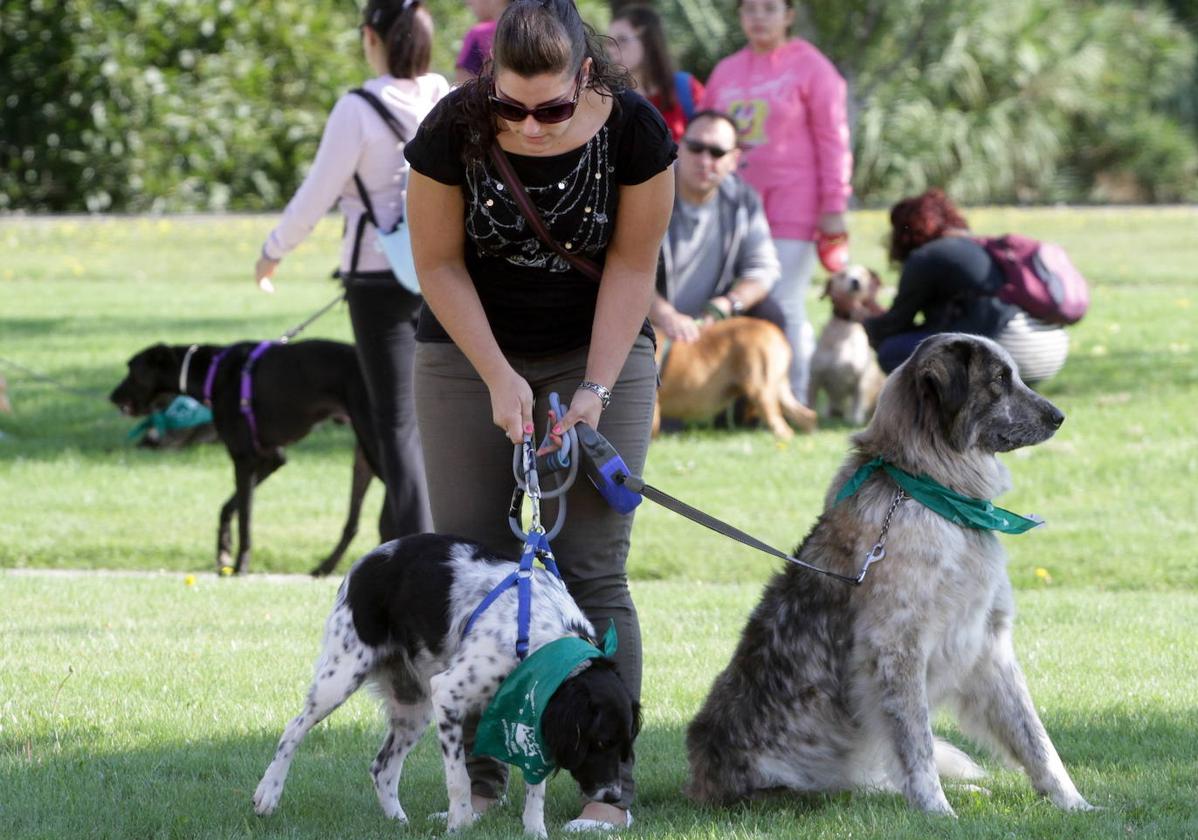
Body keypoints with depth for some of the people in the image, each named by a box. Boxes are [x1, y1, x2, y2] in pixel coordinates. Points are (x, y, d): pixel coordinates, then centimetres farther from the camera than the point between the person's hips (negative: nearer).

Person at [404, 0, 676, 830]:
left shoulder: (633, 130, -20)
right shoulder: (454, 130, -20)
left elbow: (633, 262, -11)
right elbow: (439, 262, -10)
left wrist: (595, 389, -17)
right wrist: (499, 379, -16)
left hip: (598, 354, -1)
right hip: (471, 354, 1)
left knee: (590, 570, -7)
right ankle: (478, 776, 6)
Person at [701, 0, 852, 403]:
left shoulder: (810, 67, 0)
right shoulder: (726, 72, 15)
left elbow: (832, 139, -2)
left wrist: (833, 207, -8)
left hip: (792, 204, -5)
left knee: (785, 305, -8)